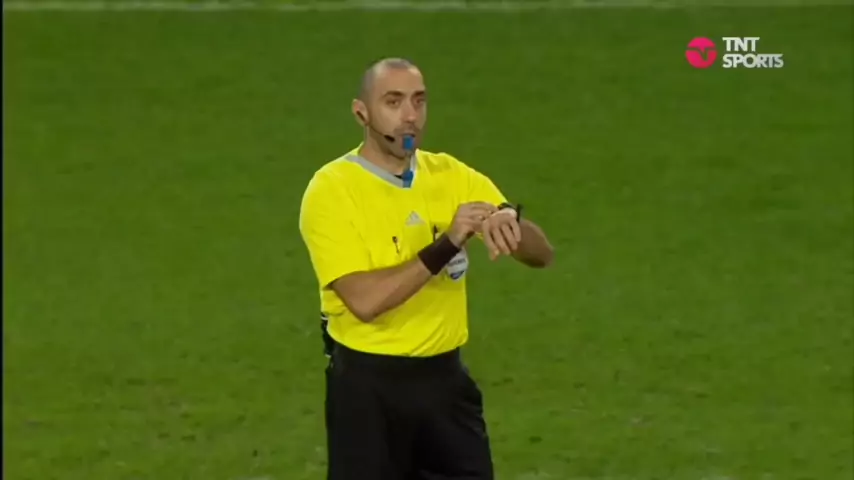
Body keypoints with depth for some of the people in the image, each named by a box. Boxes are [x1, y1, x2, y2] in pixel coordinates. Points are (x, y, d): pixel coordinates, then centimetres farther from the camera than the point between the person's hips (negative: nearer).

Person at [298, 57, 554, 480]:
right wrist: (446, 245, -27)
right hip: (368, 385, -5)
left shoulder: (452, 177, 3)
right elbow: (365, 299, -24)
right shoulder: (331, 189, -13)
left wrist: (510, 222, -22)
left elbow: (541, 254, 0)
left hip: (444, 377, 5)